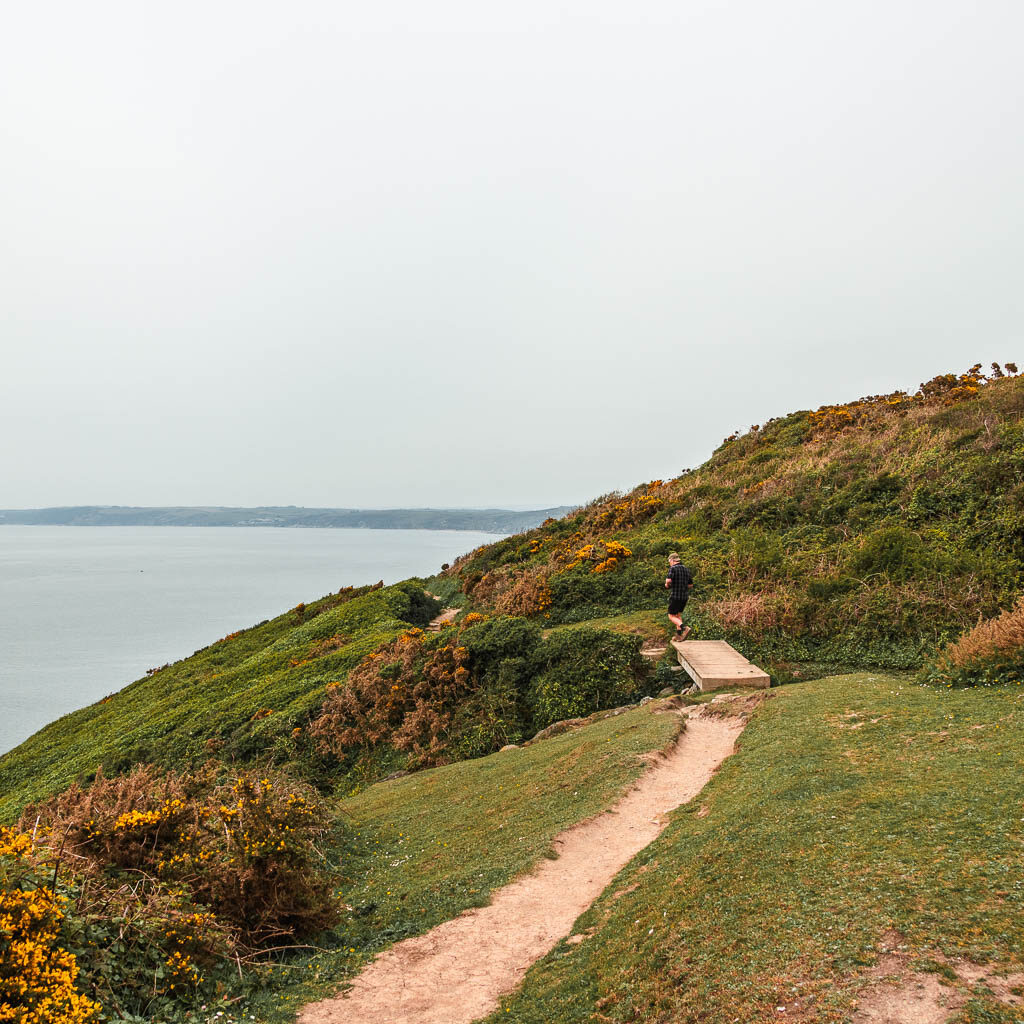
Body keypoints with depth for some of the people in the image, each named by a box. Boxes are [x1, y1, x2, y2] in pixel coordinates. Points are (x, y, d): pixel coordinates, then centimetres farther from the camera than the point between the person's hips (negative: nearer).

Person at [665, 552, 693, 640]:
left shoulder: (672, 568, -10)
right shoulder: (686, 569, 11)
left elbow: (669, 580, -25)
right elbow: (690, 585, 14)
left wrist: (667, 585, -4)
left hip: (675, 596, -7)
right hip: (684, 596, 7)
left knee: (672, 617, 0)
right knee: (678, 615, 21)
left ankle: (685, 629, -22)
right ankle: (678, 635, 17)